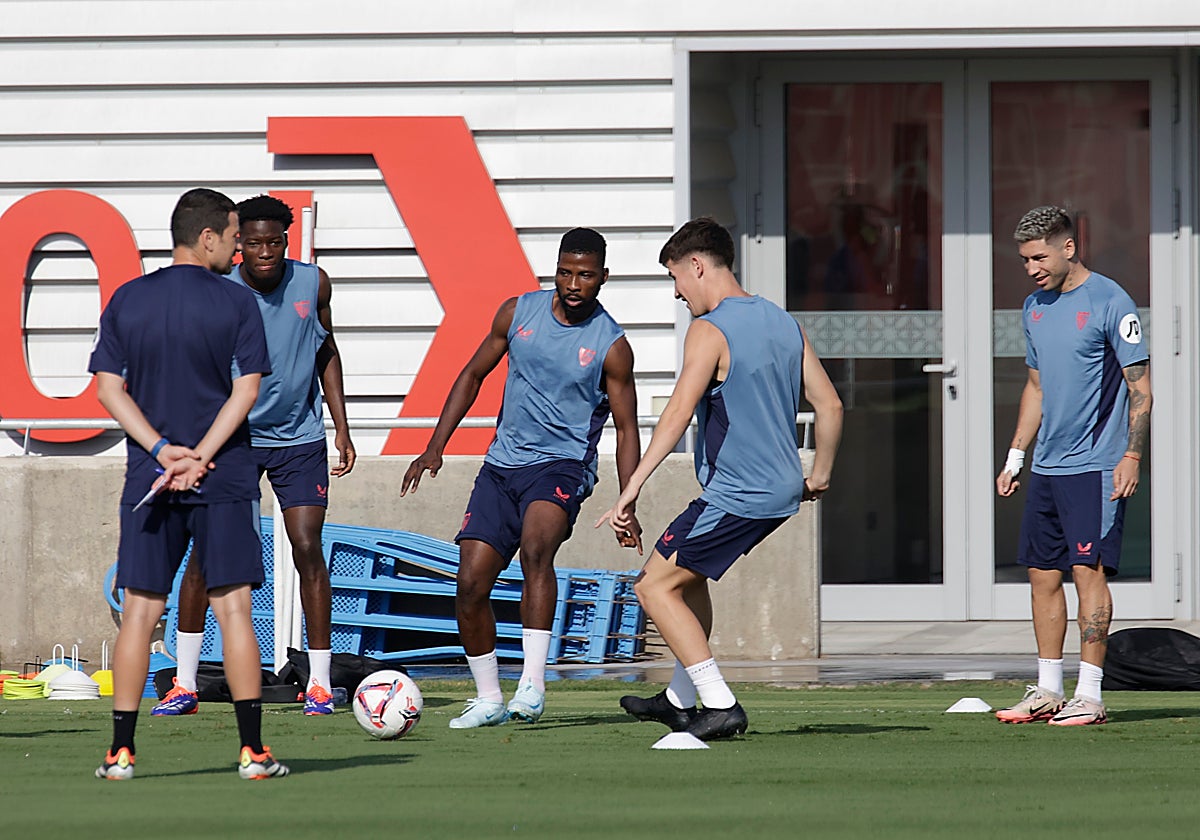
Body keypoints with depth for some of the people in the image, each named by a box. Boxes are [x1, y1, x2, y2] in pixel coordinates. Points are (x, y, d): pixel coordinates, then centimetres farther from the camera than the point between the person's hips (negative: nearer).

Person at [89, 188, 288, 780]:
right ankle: (252, 751, -2)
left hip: (149, 479, 2)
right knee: (232, 607, 1)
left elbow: (109, 387, 0)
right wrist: (199, 458, -11)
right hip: (225, 481, -2)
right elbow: (246, 390, -10)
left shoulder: (126, 301, 5)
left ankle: (121, 750, 1)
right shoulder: (236, 304, -3)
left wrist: (161, 450, -6)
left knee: (140, 610, 4)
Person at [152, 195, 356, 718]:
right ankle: (184, 686, 4)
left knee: (307, 548, -8)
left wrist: (341, 427, 8)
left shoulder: (313, 284, -3)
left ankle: (319, 683, 1)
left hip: (300, 439, 1)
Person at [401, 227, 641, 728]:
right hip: (503, 463, 4)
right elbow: (473, 374, 14)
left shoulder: (611, 346, -6)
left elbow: (626, 428, -1)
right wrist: (436, 444, 7)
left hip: (563, 466, -4)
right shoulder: (518, 312, 4)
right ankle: (488, 700, 13)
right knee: (470, 584, -4)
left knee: (535, 548, -33)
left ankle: (533, 682, -34)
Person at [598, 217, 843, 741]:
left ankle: (720, 705, -9)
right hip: (782, 491, 9)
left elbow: (679, 412, -25)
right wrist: (819, 476, 24)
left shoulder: (709, 330, -14)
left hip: (736, 496, -9)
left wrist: (633, 487, -29)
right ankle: (681, 700, 32)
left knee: (655, 587, -2)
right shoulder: (782, 322, 10)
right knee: (688, 574, 25)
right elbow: (830, 404, 12)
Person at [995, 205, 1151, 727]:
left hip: (1095, 467, -7)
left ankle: (1089, 696, -8)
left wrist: (1132, 455, -18)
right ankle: (1048, 692, 14)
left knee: (1088, 570, -10)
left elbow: (1140, 386, -9)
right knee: (1042, 574, 7)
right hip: (1046, 468, 7)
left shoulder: (1109, 303, -8)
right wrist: (1015, 458, 19)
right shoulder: (1036, 307, 14)